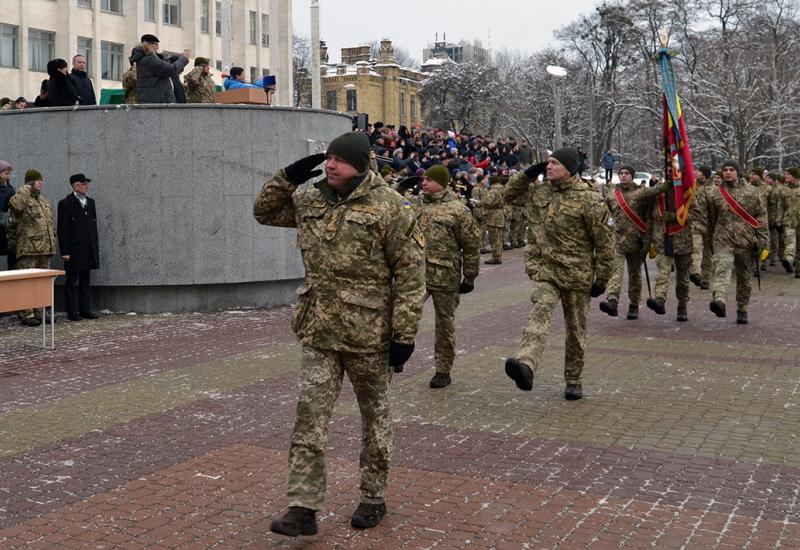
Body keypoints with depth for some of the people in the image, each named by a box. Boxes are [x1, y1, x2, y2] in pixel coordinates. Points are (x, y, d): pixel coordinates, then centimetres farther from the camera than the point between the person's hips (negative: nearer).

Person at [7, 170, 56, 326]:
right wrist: (26, 189, -16)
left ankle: (39, 313, 18)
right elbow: (15, 205, -29)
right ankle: (26, 315, -3)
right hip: (28, 248, -7)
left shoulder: (44, 202, 19)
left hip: (45, 248, 8)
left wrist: (53, 242, 19)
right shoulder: (23, 199, -4)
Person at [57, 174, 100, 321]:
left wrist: (96, 247, 11)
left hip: (89, 250, 6)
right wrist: (64, 251, -14)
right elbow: (62, 229, -8)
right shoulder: (65, 203, -6)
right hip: (74, 250, -6)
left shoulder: (90, 202, 13)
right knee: (72, 281, 1)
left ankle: (85, 309, 16)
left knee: (86, 281, 10)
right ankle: (72, 312, 4)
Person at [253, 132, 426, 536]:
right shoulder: (308, 198, 5)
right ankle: (303, 508, 6)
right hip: (318, 329, 4)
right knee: (309, 417, 0)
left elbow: (410, 274, -12)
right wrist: (286, 179, 4)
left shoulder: (388, 206, -11)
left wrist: (404, 334, -14)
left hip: (368, 333, -4)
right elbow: (265, 213, 23)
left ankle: (373, 498, 28)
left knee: (375, 415, 12)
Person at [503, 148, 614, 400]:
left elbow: (605, 243, -7)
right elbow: (509, 193, 21)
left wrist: (601, 280, -5)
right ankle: (525, 364, -44)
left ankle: (574, 381, 26)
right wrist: (527, 174, 3)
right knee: (541, 310, -25)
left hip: (576, 274, -2)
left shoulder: (589, 200, -11)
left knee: (576, 330, 10)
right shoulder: (540, 192, 4)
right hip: (544, 268, 2)